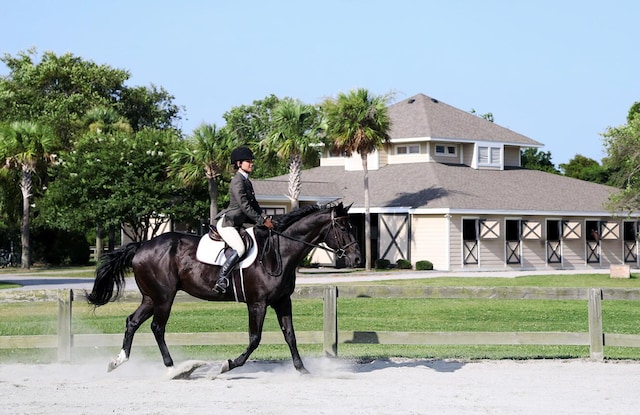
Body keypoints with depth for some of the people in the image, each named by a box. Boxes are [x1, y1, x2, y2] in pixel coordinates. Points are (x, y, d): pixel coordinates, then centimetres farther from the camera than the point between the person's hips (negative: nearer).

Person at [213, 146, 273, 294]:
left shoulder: (247, 182, 16)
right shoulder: (237, 181, -13)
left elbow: (254, 204, 21)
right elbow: (244, 206, -18)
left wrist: (265, 217, 5)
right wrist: (262, 221, -15)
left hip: (238, 223, 11)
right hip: (226, 222, -11)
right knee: (240, 248, -29)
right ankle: (221, 280, -32)